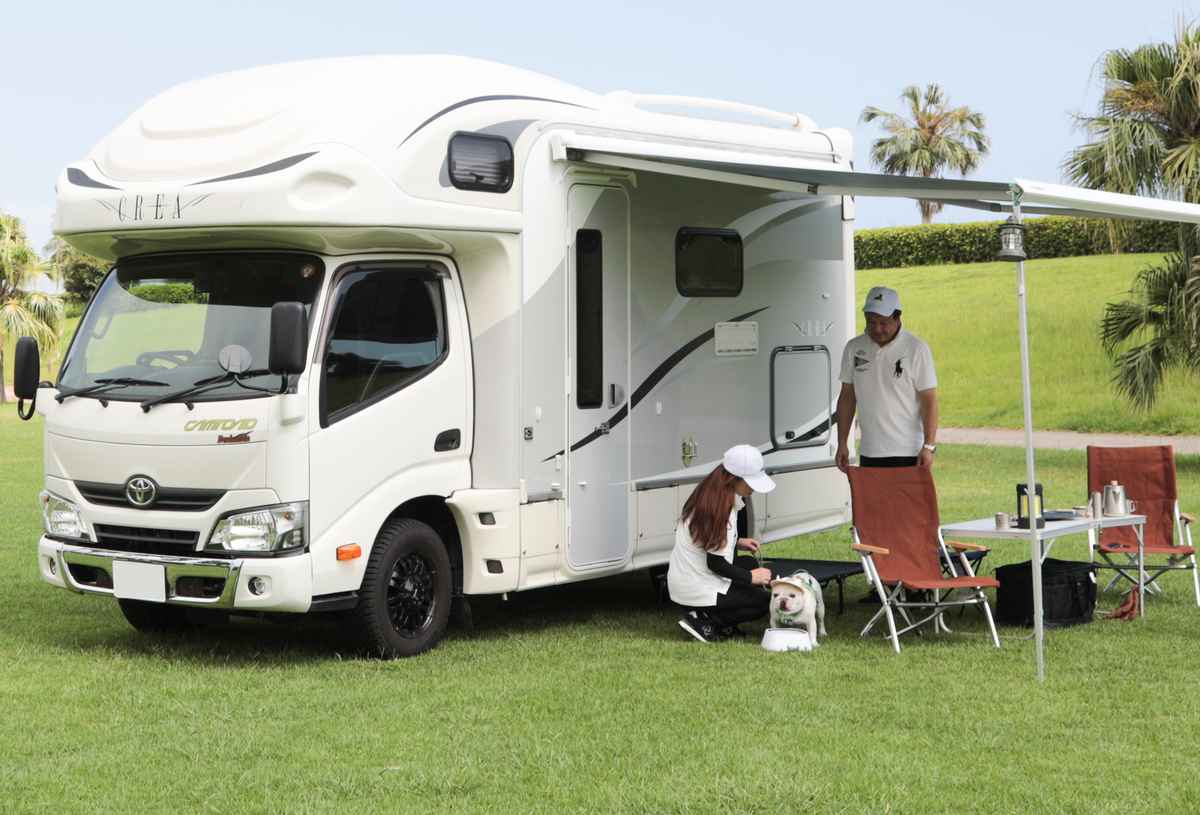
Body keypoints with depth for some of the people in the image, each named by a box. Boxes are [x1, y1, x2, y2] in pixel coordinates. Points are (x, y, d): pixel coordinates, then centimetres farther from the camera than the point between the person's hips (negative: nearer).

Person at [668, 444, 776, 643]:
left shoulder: (708, 493, 3)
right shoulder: (722, 508, -25)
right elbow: (716, 563, -22)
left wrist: (737, 542, 11)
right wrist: (751, 577, -11)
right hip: (696, 592, -9)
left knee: (749, 563, 24)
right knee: (763, 603, 2)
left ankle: (722, 624, 10)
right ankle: (703, 620, -7)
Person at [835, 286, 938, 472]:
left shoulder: (917, 349, -6)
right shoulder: (854, 348, 7)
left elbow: (929, 400, -7)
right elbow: (847, 396, 13)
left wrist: (929, 445, -15)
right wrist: (842, 443, 10)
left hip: (907, 454, -4)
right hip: (868, 453, 4)